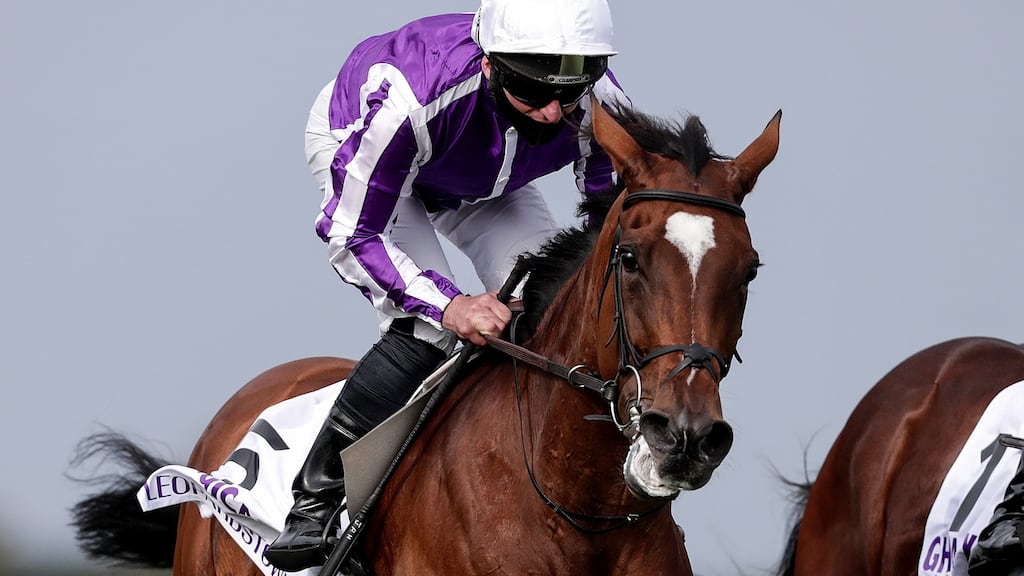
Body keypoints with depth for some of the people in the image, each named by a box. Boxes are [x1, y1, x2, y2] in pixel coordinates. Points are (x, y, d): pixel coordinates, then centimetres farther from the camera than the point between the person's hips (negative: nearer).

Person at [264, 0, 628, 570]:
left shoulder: (601, 108, -33)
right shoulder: (408, 100, -47)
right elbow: (351, 233, -36)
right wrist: (449, 305, -51)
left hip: (485, 181, 5)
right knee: (425, 329, -25)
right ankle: (315, 505, -16)